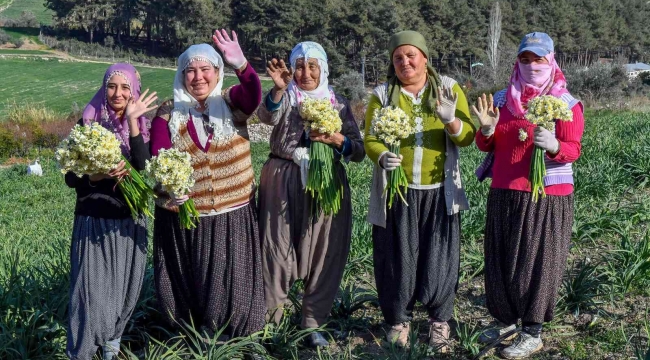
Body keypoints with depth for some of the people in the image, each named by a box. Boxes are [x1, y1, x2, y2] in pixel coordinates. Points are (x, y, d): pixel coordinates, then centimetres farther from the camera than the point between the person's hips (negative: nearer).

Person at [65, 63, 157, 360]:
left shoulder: (142, 126, 2)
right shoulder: (88, 122, -4)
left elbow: (143, 169, -17)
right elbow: (71, 177, -4)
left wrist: (132, 121, -22)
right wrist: (98, 175, -23)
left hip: (130, 222, 3)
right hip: (93, 221, -2)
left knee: (123, 289, 11)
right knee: (92, 291, -4)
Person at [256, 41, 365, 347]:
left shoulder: (338, 103, 8)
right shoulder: (285, 97, 3)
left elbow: (359, 151, 3)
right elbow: (267, 116, -22)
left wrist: (336, 139, -16)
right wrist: (278, 88, -40)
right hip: (284, 181, -2)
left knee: (323, 252, 4)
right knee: (279, 247, 0)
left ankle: (313, 322, 17)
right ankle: (268, 316, 17)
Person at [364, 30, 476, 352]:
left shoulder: (448, 89, 1)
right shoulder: (383, 94, 1)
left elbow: (467, 136, -5)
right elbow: (370, 140, -4)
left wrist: (451, 121, -26)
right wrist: (382, 157, -25)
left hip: (439, 192, 0)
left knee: (439, 257, 4)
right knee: (397, 257, 5)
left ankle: (439, 321, 23)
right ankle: (398, 320, 23)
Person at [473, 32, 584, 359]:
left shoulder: (566, 104, -5)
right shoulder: (502, 99, 7)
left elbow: (573, 150, -11)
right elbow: (486, 146, 9)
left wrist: (553, 145, -32)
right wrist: (487, 127, -12)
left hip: (547, 197, -4)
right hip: (504, 194, 5)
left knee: (536, 263, 0)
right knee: (501, 260, 10)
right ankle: (506, 320, 27)